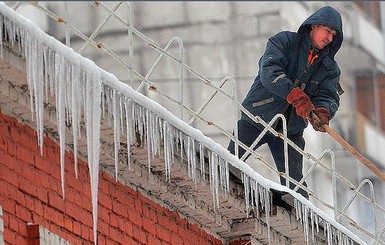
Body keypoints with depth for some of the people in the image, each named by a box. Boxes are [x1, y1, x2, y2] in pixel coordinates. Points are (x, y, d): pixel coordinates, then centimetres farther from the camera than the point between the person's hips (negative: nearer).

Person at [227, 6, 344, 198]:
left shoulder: (330, 68, 8)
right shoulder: (284, 41, -6)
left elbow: (329, 96, -4)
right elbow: (269, 71, -22)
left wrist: (322, 112, -30)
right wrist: (296, 95, -36)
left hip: (291, 130, 3)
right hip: (257, 119, -3)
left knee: (294, 183, 0)